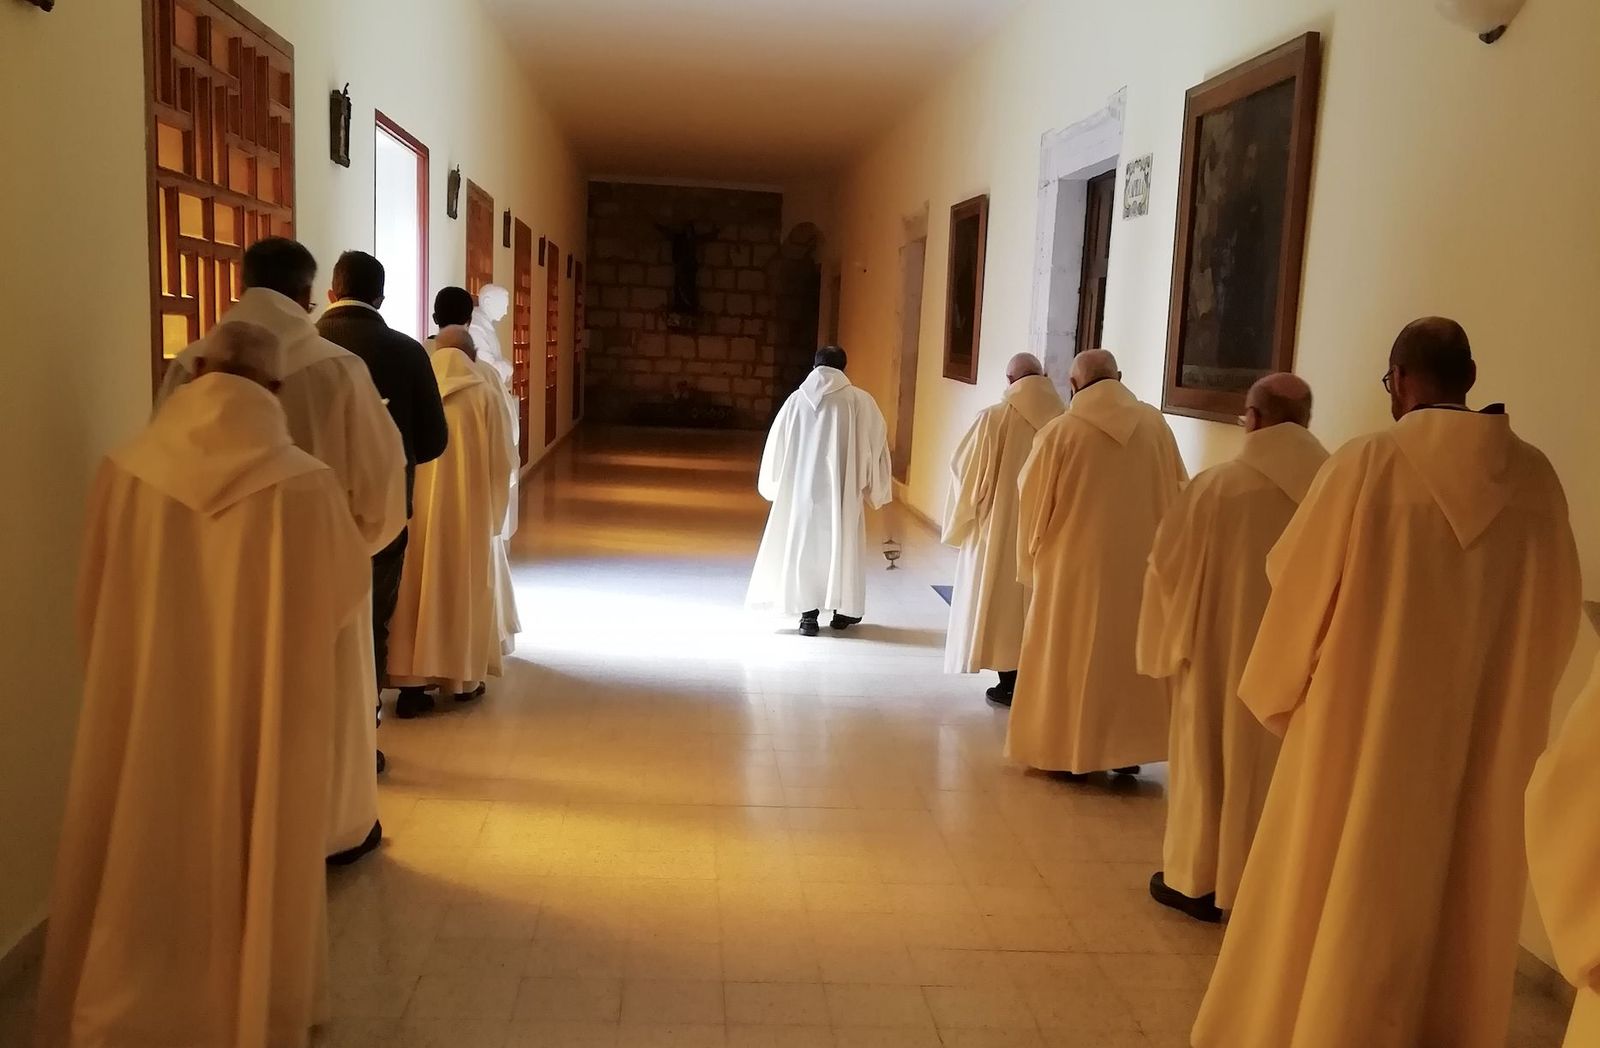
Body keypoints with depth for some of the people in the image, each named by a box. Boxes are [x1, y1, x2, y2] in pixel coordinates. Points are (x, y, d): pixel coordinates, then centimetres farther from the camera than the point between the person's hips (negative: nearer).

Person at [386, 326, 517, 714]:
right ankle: (465, 677, 20)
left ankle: (412, 683, 5)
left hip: (416, 509, 2)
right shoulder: (485, 396, -5)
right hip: (468, 511, -2)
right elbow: (500, 461, -3)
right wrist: (494, 511, 11)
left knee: (417, 588, 7)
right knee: (465, 590, 10)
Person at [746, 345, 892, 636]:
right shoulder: (860, 400, -4)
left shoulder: (797, 399, 2)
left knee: (805, 544, 9)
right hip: (842, 487, -1)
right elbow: (877, 441, 0)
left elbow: (776, 444, 7)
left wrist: (775, 484, 19)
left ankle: (809, 614, 7)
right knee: (842, 545, 11)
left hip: (802, 486, 1)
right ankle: (844, 611, 20)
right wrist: (872, 485, 10)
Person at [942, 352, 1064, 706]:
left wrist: (962, 519, 7)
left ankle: (1009, 684, 13)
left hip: (1000, 528, -3)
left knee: (1003, 600, 8)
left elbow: (966, 472, -7)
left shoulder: (994, 418, -13)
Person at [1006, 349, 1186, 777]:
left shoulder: (1058, 433, -11)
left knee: (1070, 656, 10)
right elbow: (1178, 496, 5)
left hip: (1075, 566, -3)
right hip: (1139, 563, 3)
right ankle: (1126, 747, 21)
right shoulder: (1156, 425, -3)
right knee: (1131, 651, 15)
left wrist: (1032, 558, 12)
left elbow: (1033, 505, -3)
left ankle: (1068, 749, 17)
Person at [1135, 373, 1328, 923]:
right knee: (1282, 764, 16)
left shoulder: (1217, 487, -17)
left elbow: (1169, 568, -7)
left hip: (1223, 652, -3)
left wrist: (1171, 637, 9)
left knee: (1212, 757, 11)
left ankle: (1199, 880, 21)